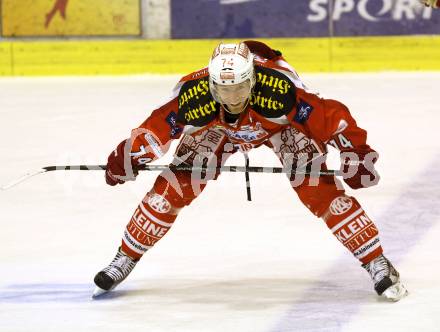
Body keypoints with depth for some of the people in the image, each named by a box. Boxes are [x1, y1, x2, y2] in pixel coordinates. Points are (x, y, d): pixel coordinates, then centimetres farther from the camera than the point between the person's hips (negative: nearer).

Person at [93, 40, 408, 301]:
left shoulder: (279, 89, -44)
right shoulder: (193, 96, -37)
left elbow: (331, 115, -36)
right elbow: (159, 125, -19)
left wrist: (356, 152, -34)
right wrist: (129, 156, -19)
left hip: (282, 125, -2)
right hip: (217, 129, 2)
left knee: (321, 192, -17)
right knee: (172, 189, -7)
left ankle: (378, 264, -5)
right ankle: (125, 260, 12)